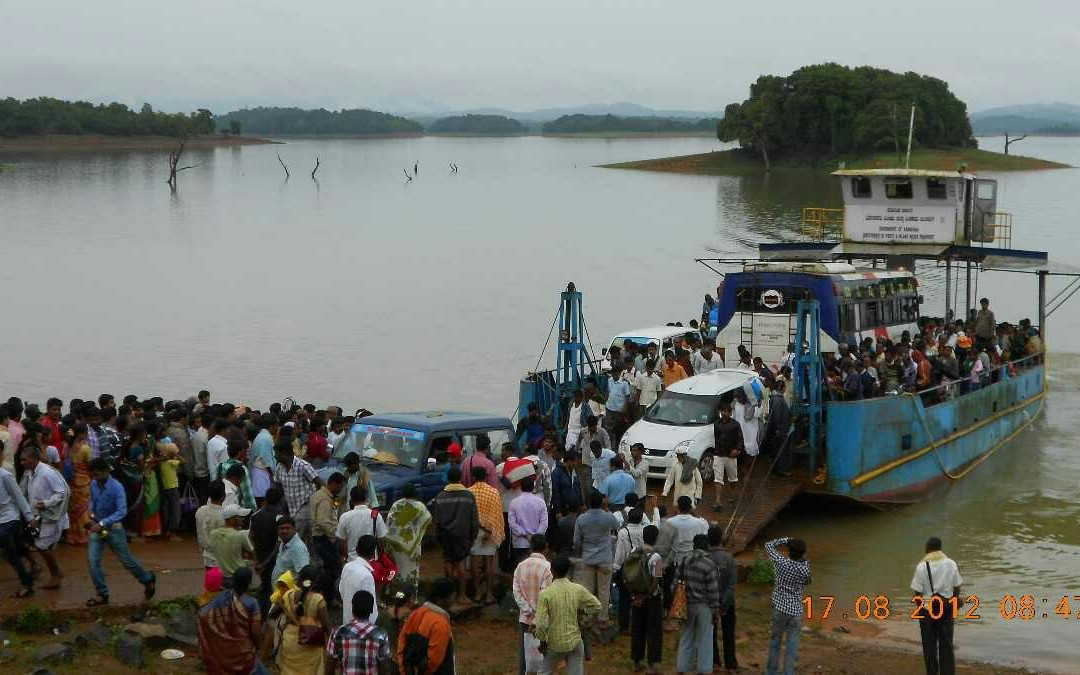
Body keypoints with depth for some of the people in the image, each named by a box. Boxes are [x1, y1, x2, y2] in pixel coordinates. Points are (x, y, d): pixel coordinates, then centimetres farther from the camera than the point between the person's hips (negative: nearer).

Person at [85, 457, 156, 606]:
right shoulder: (93, 485, -3)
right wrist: (92, 513, -2)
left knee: (126, 560, 7)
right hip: (97, 528, 5)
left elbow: (122, 512, -26)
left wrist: (102, 523, -30)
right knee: (92, 559, -7)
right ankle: (102, 594, 2)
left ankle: (148, 580, 31)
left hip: (113, 528, -5)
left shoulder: (117, 487, -21)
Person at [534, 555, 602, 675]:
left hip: (555, 644, -1)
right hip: (575, 642, 2)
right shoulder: (578, 590, -10)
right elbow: (598, 607, -1)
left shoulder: (546, 593, -18)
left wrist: (542, 641, -3)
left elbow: (541, 624, -19)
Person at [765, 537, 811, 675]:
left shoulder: (782, 562, -13)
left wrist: (786, 540, 6)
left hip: (780, 609, 1)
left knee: (775, 640, 17)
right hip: (796, 611, 0)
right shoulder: (805, 568, -10)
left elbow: (768, 545, 1)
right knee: (792, 644, 5)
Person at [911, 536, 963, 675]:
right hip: (947, 608, 2)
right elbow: (957, 587, 2)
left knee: (929, 645, 10)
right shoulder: (951, 564, -3)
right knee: (946, 644, 11)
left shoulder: (922, 566, -12)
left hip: (927, 608, -2)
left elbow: (918, 592, -9)